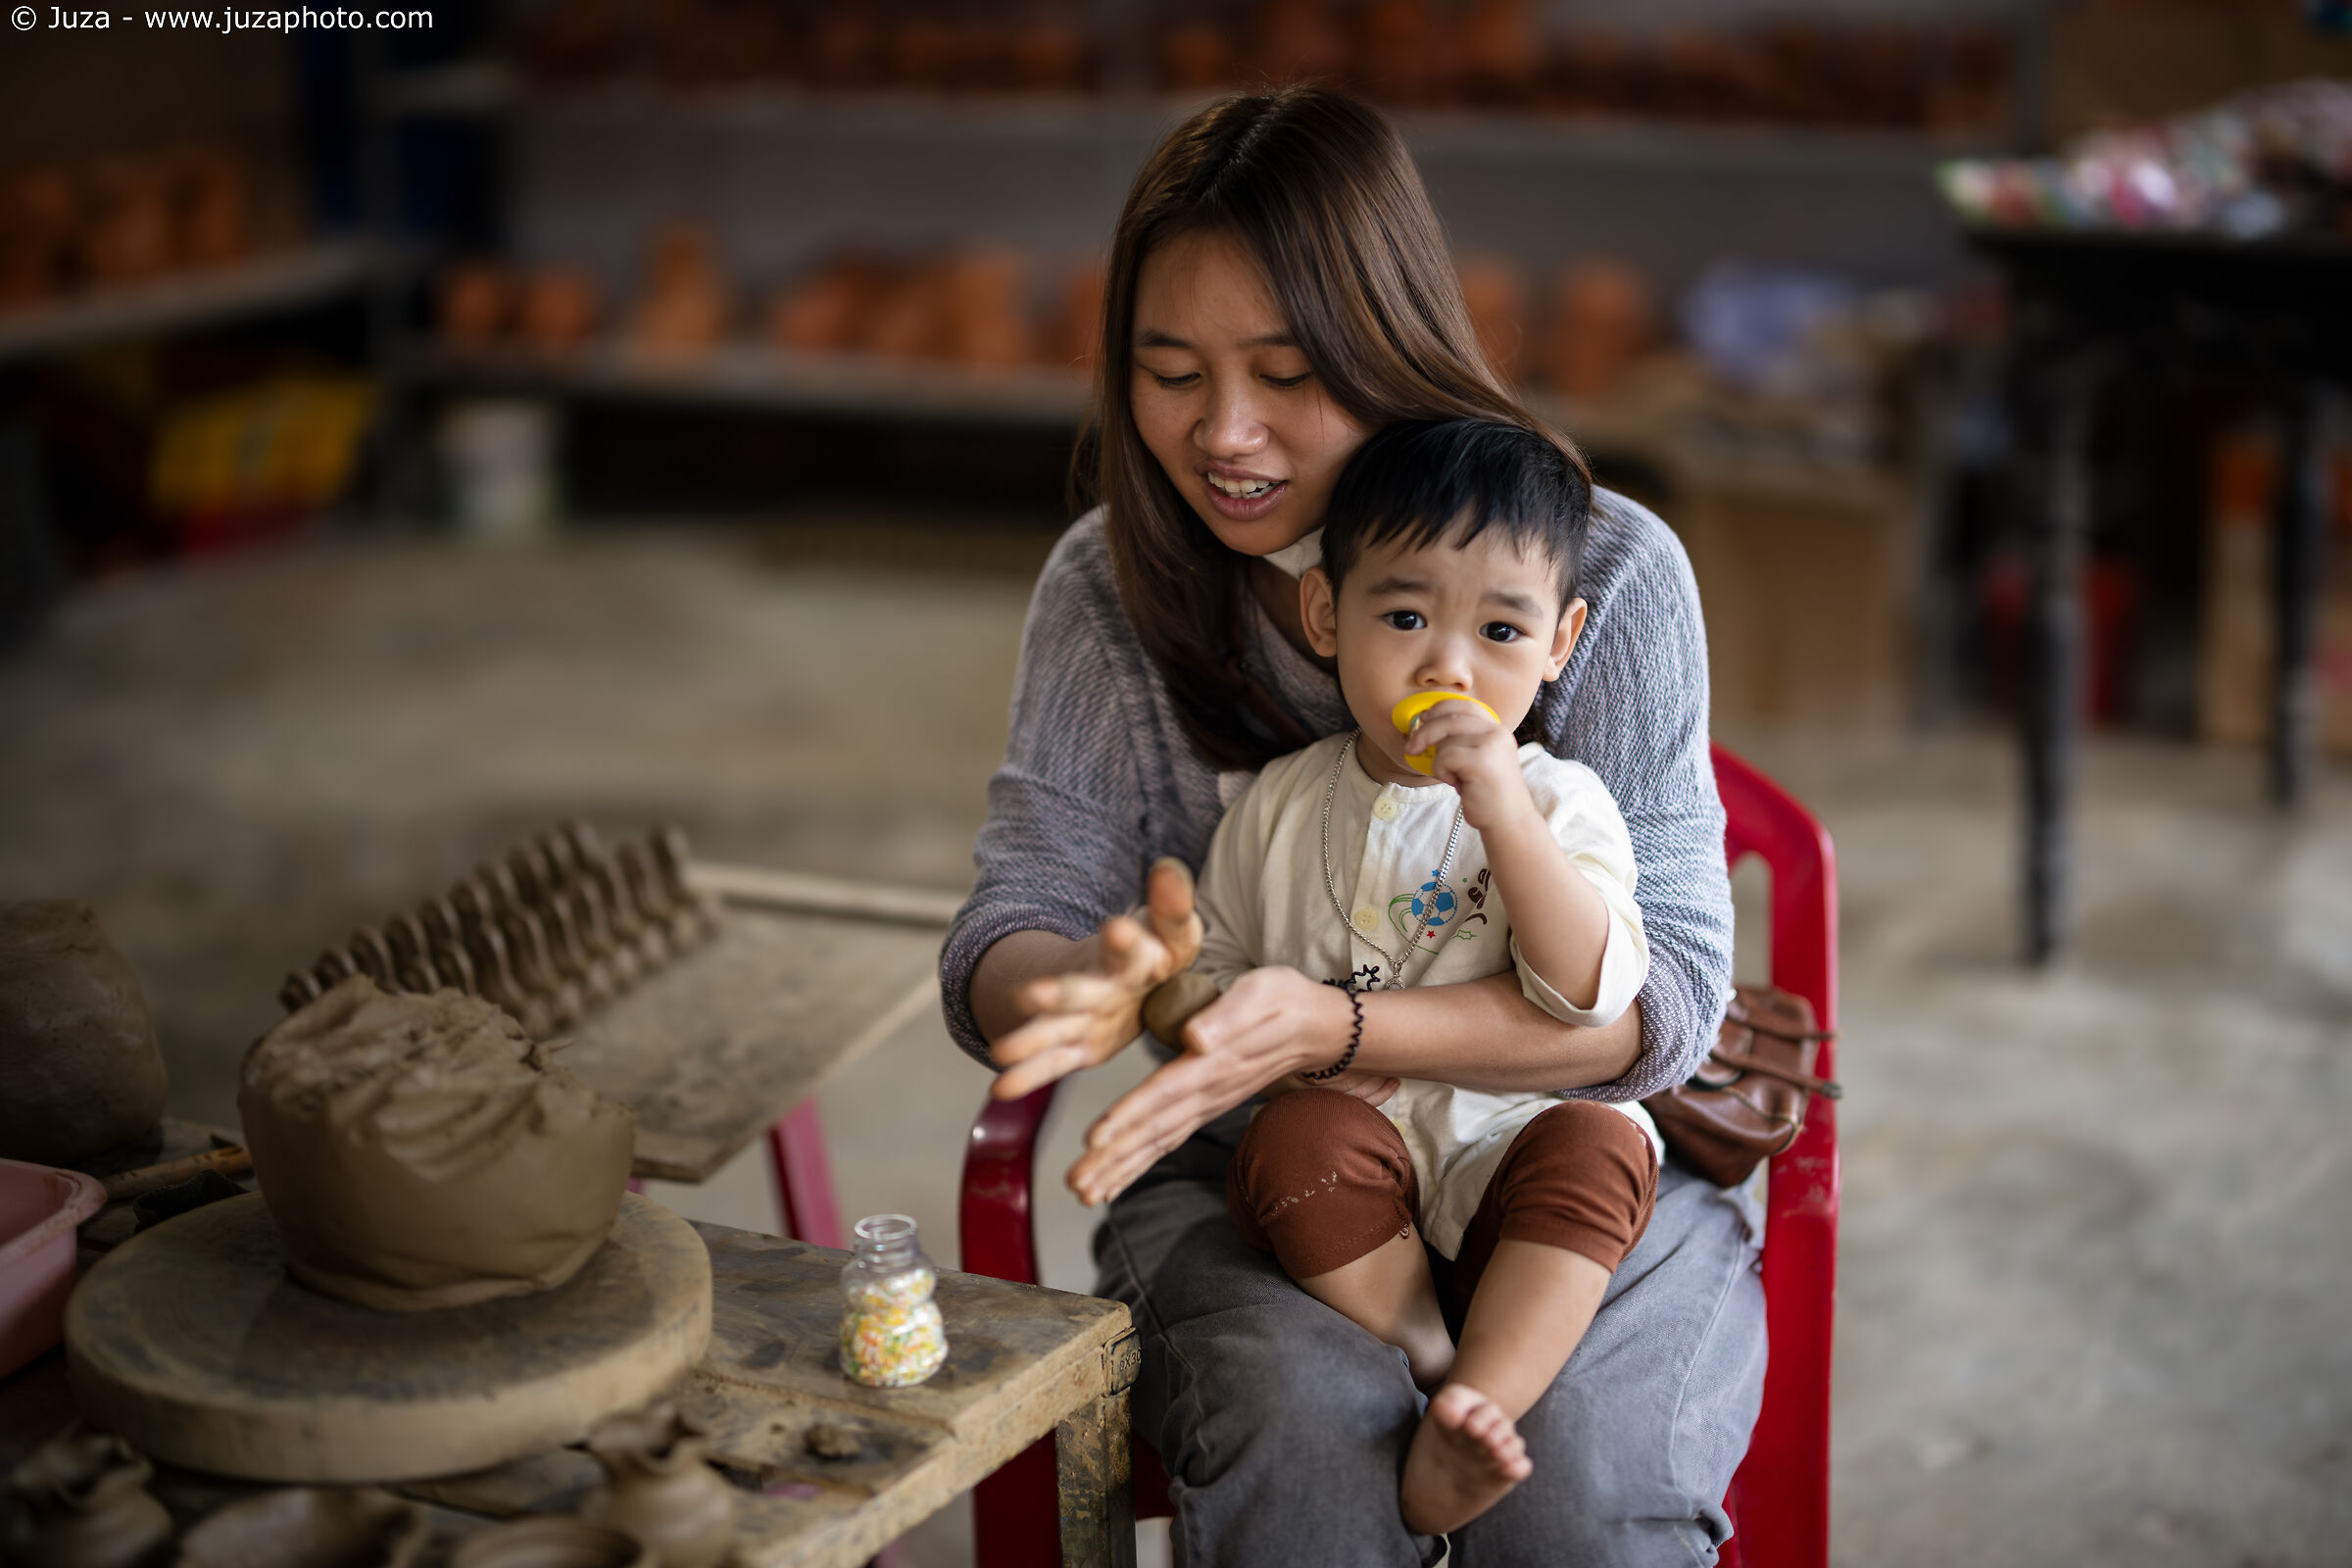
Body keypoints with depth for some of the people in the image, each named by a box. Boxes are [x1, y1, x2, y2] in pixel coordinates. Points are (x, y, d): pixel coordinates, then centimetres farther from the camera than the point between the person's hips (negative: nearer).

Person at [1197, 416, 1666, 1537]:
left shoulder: (1560, 804, -1)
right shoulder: (1281, 808, 7)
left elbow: (1592, 991, -17)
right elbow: (1213, 971, 17)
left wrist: (1503, 812, -27)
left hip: (1510, 1151, -1)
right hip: (1358, 1177, 1)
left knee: (1598, 1147, -33)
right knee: (1294, 1146, -32)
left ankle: (1470, 1414, -37)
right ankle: (1433, 1363, -17)